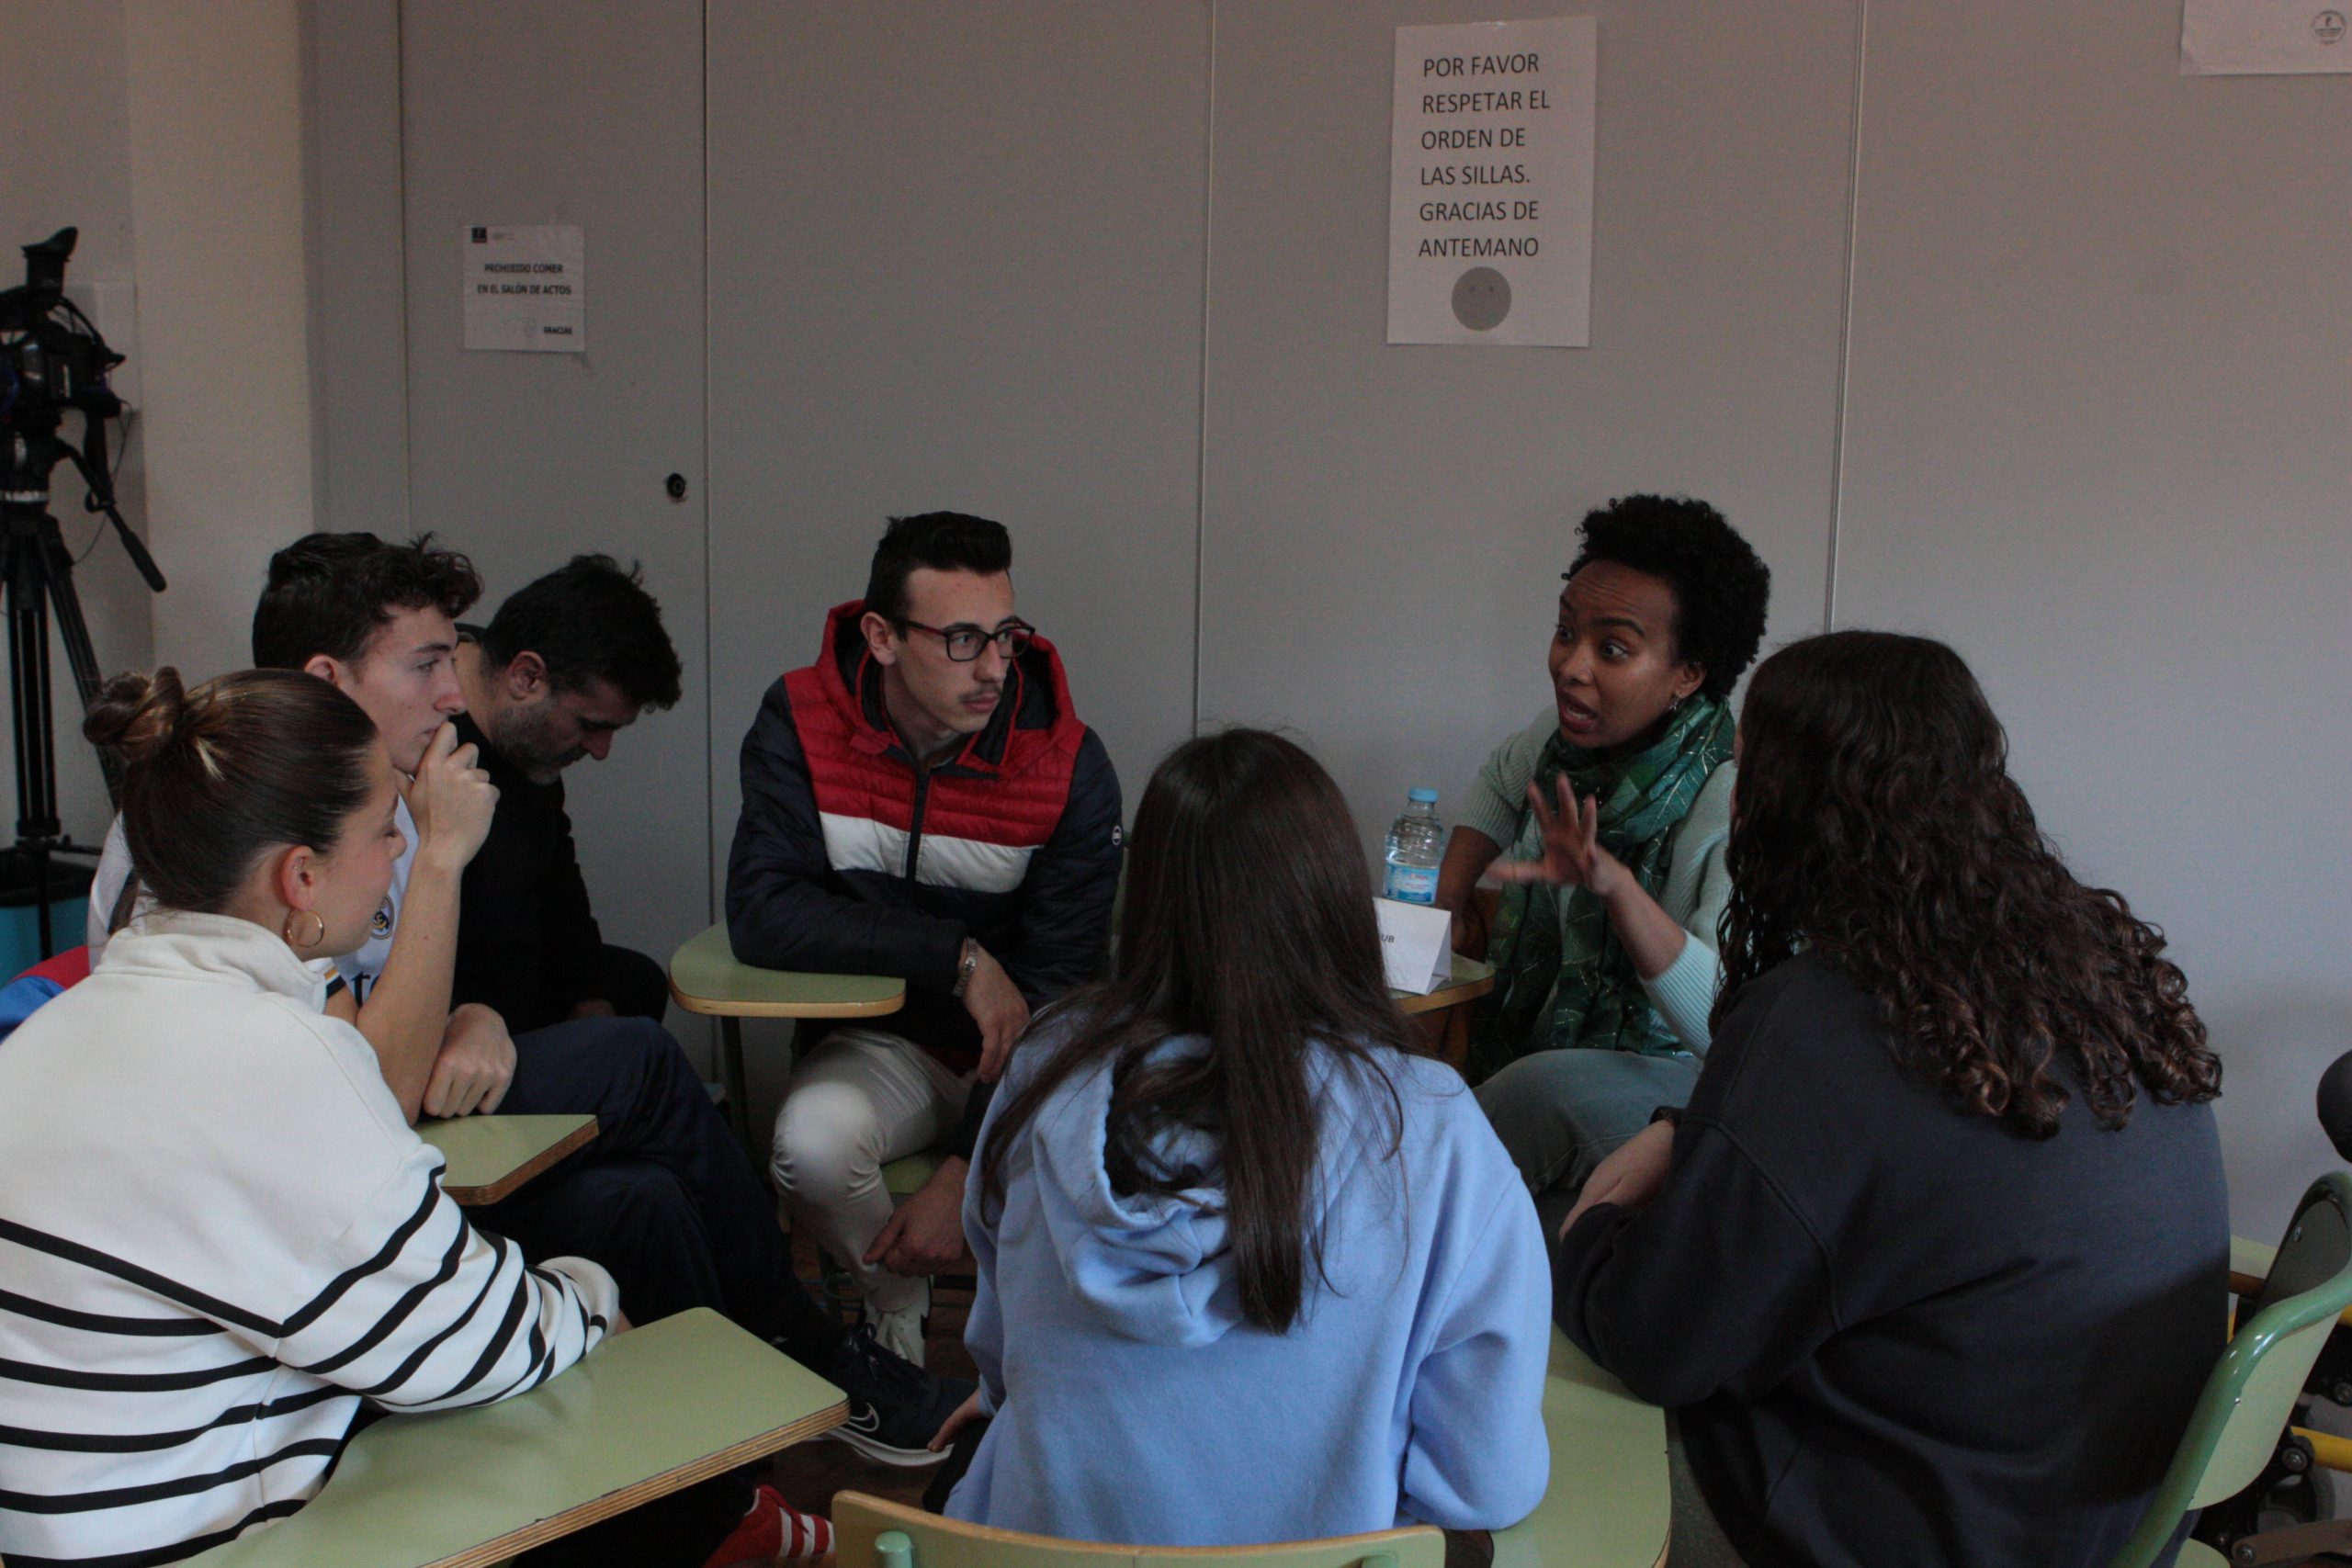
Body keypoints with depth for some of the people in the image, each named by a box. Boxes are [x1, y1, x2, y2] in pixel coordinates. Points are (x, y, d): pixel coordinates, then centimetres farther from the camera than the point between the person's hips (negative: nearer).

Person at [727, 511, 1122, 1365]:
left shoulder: (1070, 765, -13)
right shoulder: (802, 724, -11)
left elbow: (1056, 987, -14)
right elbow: (761, 916, -20)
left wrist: (967, 1170, -21)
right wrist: (959, 960, -25)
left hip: (1024, 1055, 0)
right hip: (884, 1043, 0)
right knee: (812, 1141, -32)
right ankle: (897, 1307, 1)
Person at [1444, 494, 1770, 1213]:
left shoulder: (1732, 804, -24)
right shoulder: (1571, 730, -3)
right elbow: (1502, 781, 23)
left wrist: (1616, 885, -42)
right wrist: (1452, 893, 8)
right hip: (1530, 1035, 7)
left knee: (1545, 1086, -34)